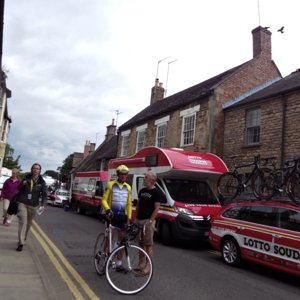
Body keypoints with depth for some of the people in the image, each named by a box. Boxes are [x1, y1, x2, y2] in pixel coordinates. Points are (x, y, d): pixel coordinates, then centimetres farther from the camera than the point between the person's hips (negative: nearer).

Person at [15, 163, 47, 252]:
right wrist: (22, 184, -10)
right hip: (22, 203, -1)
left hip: (33, 205, 1)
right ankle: (21, 243, -13)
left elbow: (44, 194, -4)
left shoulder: (42, 182, -2)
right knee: (22, 222, -12)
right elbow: (19, 189, 13)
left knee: (29, 223, 13)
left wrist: (42, 205, -19)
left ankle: (23, 239, 34)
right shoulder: (26, 178, 1)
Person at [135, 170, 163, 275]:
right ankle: (141, 264, 22)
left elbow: (157, 208, -12)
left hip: (148, 221, -7)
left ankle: (148, 266, 5)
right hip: (139, 220, 7)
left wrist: (150, 220, -17)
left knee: (148, 244, -2)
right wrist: (136, 218, 11)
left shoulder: (156, 192, -7)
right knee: (141, 243, 13)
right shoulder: (142, 191, 13)